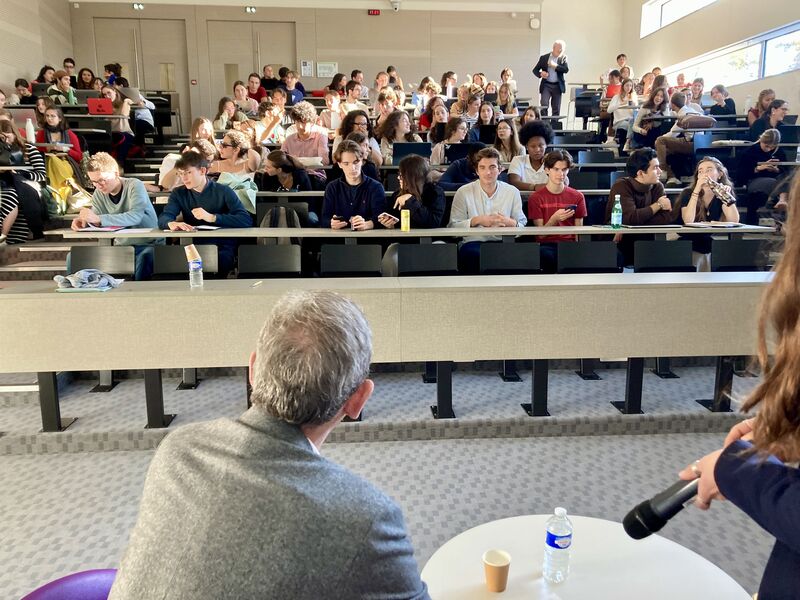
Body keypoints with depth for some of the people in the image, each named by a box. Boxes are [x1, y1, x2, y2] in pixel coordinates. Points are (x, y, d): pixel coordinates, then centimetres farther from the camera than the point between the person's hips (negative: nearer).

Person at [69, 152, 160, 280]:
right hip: (121, 245, 6)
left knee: (145, 257, -38)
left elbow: (135, 217, -31)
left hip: (149, 244, -6)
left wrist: (98, 219, -38)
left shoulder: (135, 186, -15)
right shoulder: (99, 193, 4)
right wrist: (82, 221, -25)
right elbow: (95, 221, -1)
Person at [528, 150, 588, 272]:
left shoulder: (577, 196, 11)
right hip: (547, 245, -2)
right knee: (546, 256, -37)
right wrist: (554, 219, -19)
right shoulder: (536, 198, 5)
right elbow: (541, 235, 0)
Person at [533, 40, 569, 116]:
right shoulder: (544, 57, 6)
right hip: (546, 85, -1)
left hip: (557, 86, 1)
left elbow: (566, 70, -5)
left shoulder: (563, 58, 8)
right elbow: (535, 70, 7)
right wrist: (540, 74, -14)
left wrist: (555, 66, -16)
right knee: (544, 104, -18)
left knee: (556, 108, 3)